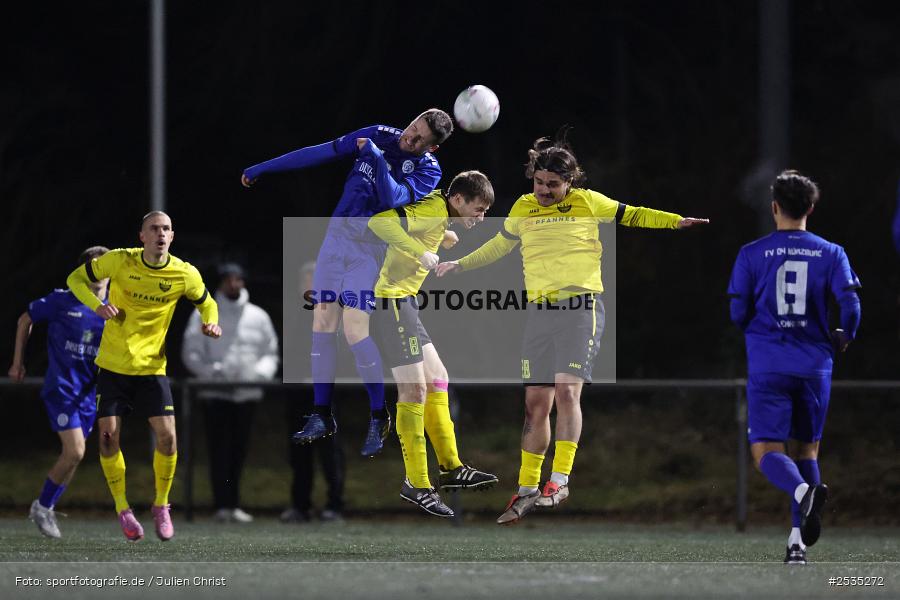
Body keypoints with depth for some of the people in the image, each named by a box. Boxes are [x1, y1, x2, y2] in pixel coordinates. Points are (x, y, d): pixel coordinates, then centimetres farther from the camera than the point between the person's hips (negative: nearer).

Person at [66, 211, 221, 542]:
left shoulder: (185, 275, -8)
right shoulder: (118, 261, -11)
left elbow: (205, 302, 13)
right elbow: (76, 278, 2)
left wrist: (211, 323, -9)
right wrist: (96, 305, -16)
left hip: (151, 367, 0)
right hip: (112, 365, 0)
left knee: (167, 436, -10)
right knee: (108, 437, -4)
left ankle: (161, 506, 13)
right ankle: (123, 510, 14)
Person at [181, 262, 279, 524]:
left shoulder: (258, 316, 12)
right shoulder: (205, 314, 3)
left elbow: (270, 353, 15)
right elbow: (191, 353, 1)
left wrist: (261, 372, -6)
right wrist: (211, 371, -16)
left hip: (248, 393, 3)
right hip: (217, 393, -3)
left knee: (239, 450, 6)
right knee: (220, 450, -9)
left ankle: (233, 504, 13)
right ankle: (222, 505, -13)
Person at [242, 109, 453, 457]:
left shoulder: (427, 170, -8)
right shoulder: (380, 136, 4)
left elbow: (392, 199, -24)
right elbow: (321, 153, 9)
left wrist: (377, 157, -26)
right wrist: (262, 168, 13)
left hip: (369, 248, -5)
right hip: (336, 234, 5)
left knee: (355, 330, -15)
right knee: (322, 324, 1)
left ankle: (379, 418, 0)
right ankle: (322, 417, 9)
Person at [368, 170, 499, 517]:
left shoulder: (442, 217, 15)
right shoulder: (432, 210, -15)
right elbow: (379, 221, -28)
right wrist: (420, 252, -31)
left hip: (405, 303, 11)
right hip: (392, 302, -11)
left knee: (437, 381, 15)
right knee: (414, 389, -11)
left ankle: (451, 469, 21)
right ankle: (416, 485, -8)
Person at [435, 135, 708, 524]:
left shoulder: (587, 203, 3)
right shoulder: (522, 210, 13)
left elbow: (632, 215, 14)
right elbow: (498, 246, 30)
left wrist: (676, 222, 3)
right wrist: (459, 265, 35)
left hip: (581, 308, -4)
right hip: (539, 312, 4)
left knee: (566, 390, -19)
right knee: (536, 403, 3)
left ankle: (560, 479, -17)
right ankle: (527, 489, 10)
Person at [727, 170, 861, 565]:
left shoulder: (751, 254, 0)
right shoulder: (831, 254, 2)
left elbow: (738, 314, 1)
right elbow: (850, 305, -7)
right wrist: (844, 338, 13)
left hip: (767, 367, -2)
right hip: (814, 365, 2)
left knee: (766, 452, -3)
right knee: (807, 449, 16)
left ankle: (803, 489, -36)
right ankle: (798, 541, 7)